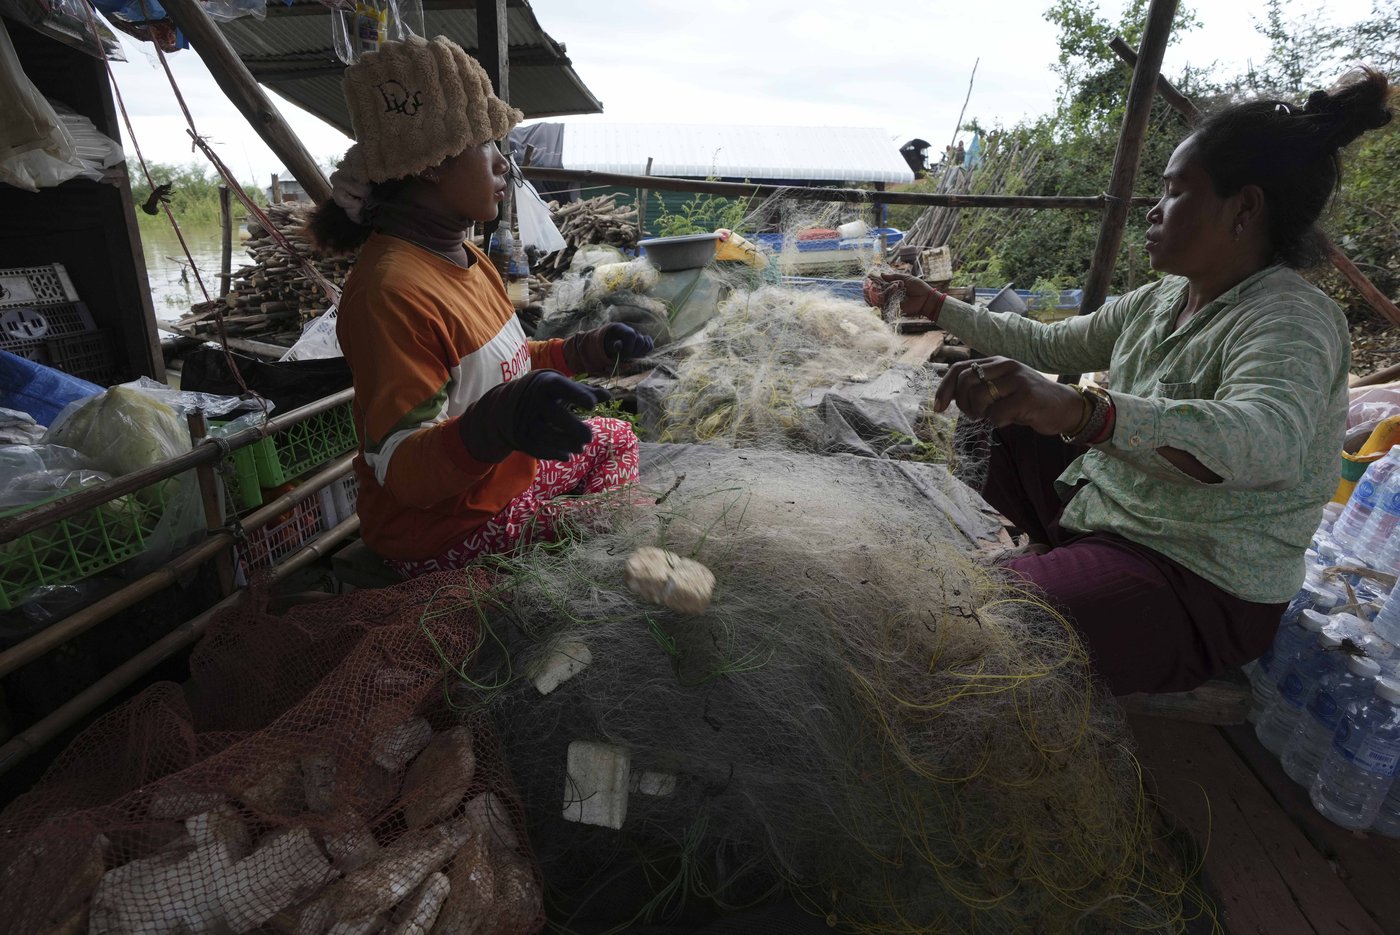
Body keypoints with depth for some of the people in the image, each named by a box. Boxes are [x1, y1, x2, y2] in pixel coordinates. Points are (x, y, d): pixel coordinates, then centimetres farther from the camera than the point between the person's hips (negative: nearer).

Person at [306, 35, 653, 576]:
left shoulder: (462, 256, 3)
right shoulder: (391, 289, -28)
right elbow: (402, 471, -30)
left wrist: (581, 353, 9)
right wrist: (496, 425, -49)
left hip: (505, 479, 10)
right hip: (444, 529, -10)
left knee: (614, 440, 23)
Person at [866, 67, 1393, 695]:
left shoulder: (1290, 320, -21)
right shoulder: (1164, 298, 6)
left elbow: (1265, 440, -42)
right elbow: (1047, 344, 16)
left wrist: (1081, 411, -59)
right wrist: (935, 306, 13)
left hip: (1201, 585, -8)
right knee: (974, 429, 9)